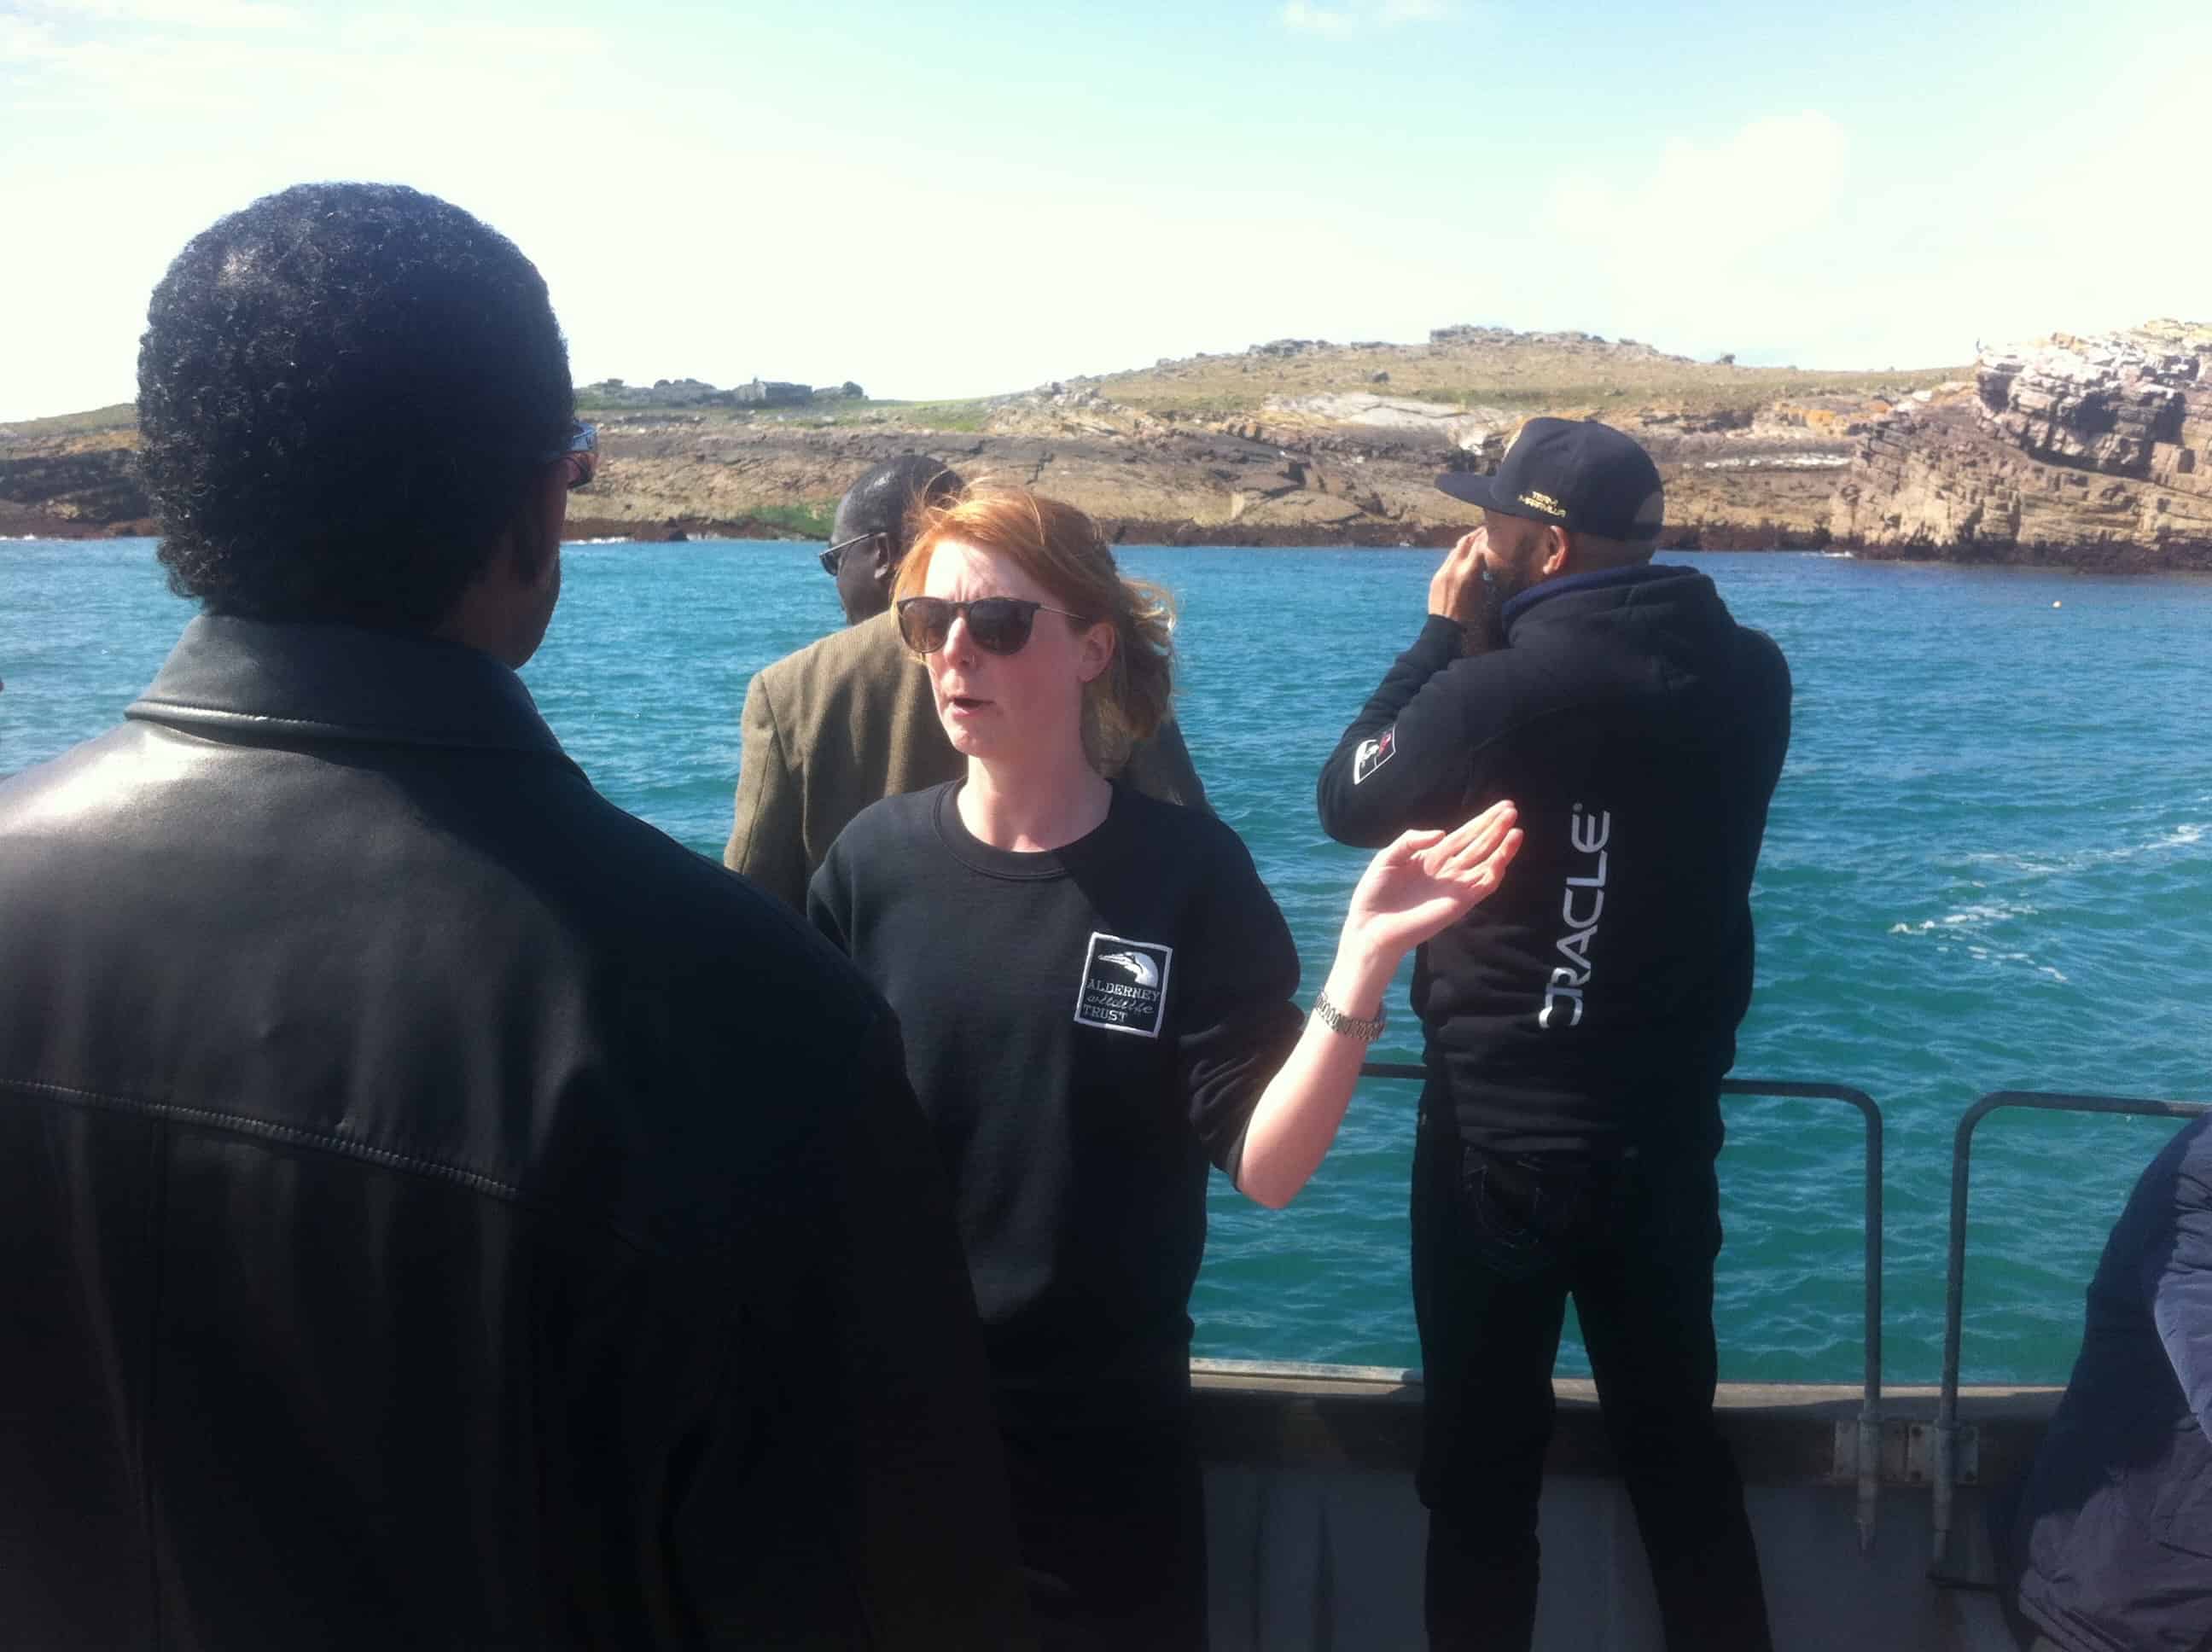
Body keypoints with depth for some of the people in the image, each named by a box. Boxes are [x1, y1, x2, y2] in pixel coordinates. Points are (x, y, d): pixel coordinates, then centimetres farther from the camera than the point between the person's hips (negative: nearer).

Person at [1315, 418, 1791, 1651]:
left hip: (1501, 1134, -5)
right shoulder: (1749, 676, -4)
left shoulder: (1496, 694, -22)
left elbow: (1348, 801, -4)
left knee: (1485, 1458, 12)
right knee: (1679, 1443, 20)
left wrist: (1448, 636, 1)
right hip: (1668, 1131, 5)